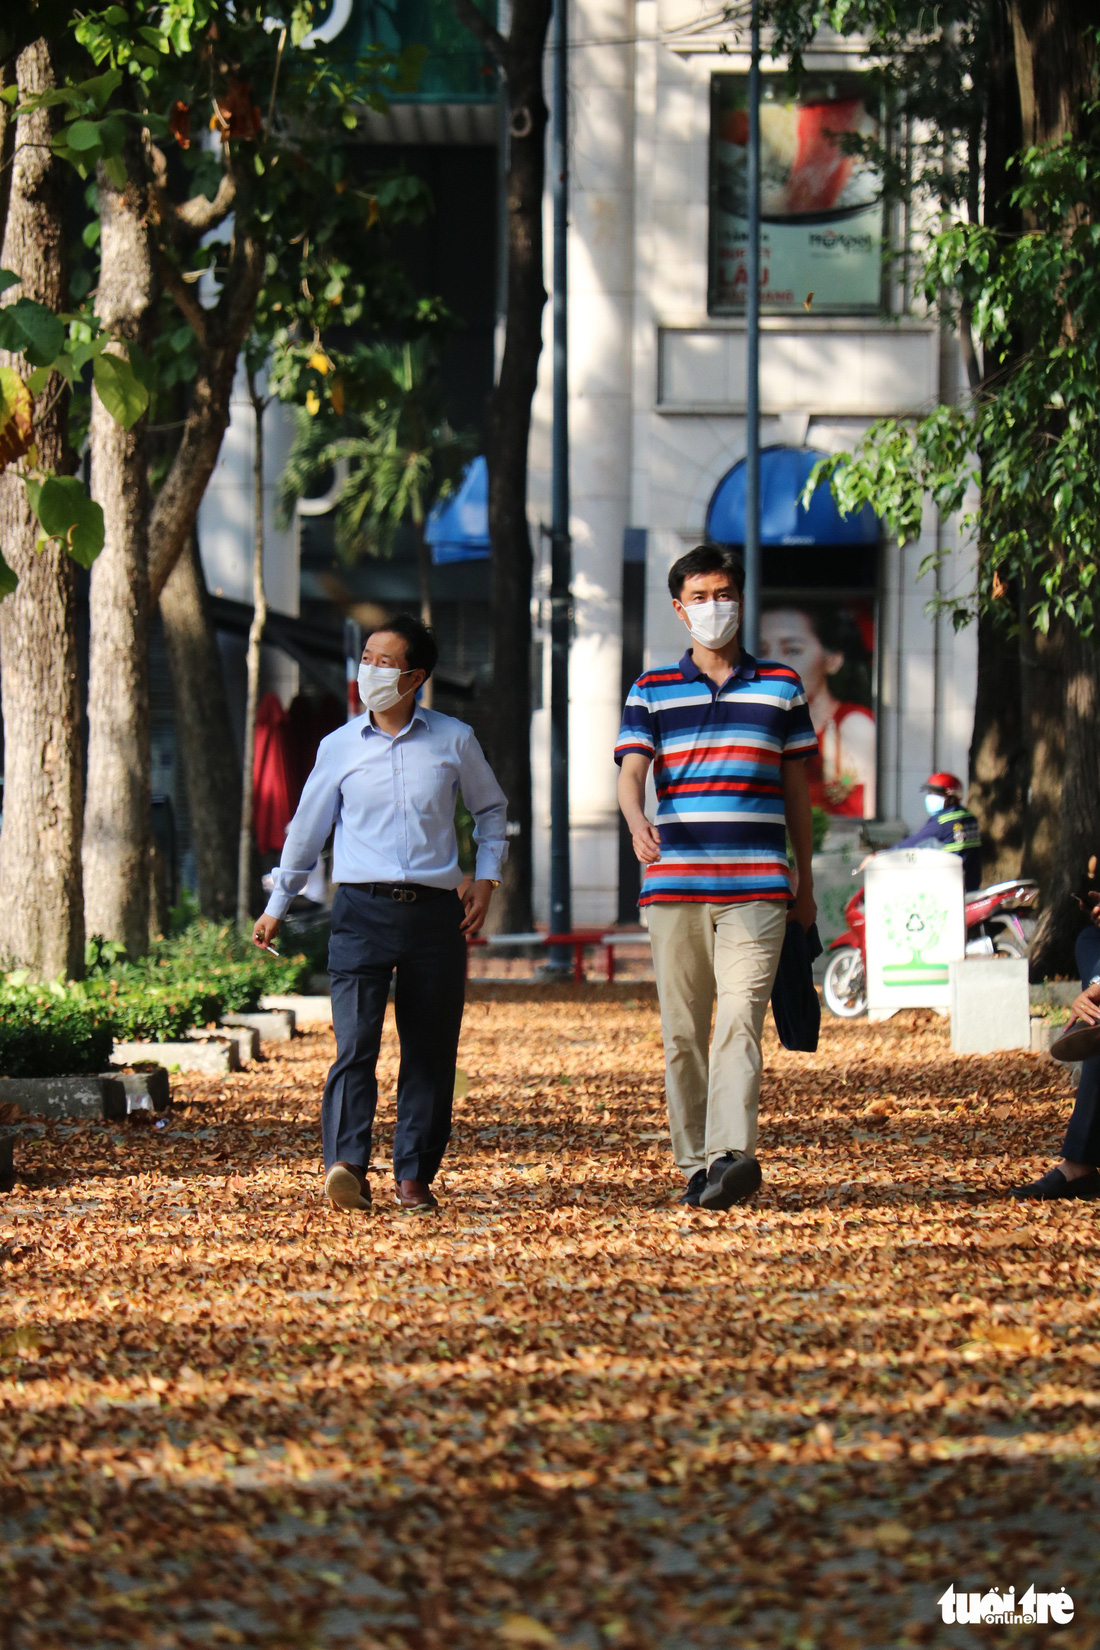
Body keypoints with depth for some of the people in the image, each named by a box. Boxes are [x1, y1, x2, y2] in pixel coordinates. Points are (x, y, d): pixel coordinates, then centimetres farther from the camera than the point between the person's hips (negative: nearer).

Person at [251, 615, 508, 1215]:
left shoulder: (454, 741, 8)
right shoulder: (339, 747, 8)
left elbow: (490, 809, 22)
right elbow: (307, 829, 18)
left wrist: (486, 876, 9)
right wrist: (277, 907, 22)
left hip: (436, 911, 1)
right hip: (363, 908, -1)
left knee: (430, 1049, 2)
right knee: (355, 1040, -15)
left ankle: (414, 1175, 9)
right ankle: (347, 1167, -24)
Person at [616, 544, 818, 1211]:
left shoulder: (781, 687, 11)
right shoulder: (652, 691, 10)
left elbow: (797, 787, 17)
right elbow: (631, 772, -3)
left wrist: (805, 880, 18)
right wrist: (638, 824, -25)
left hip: (756, 888, -1)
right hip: (674, 882, 1)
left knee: (740, 1018, -16)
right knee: (682, 1031, 3)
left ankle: (733, 1153, -28)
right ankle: (695, 1165, 9)